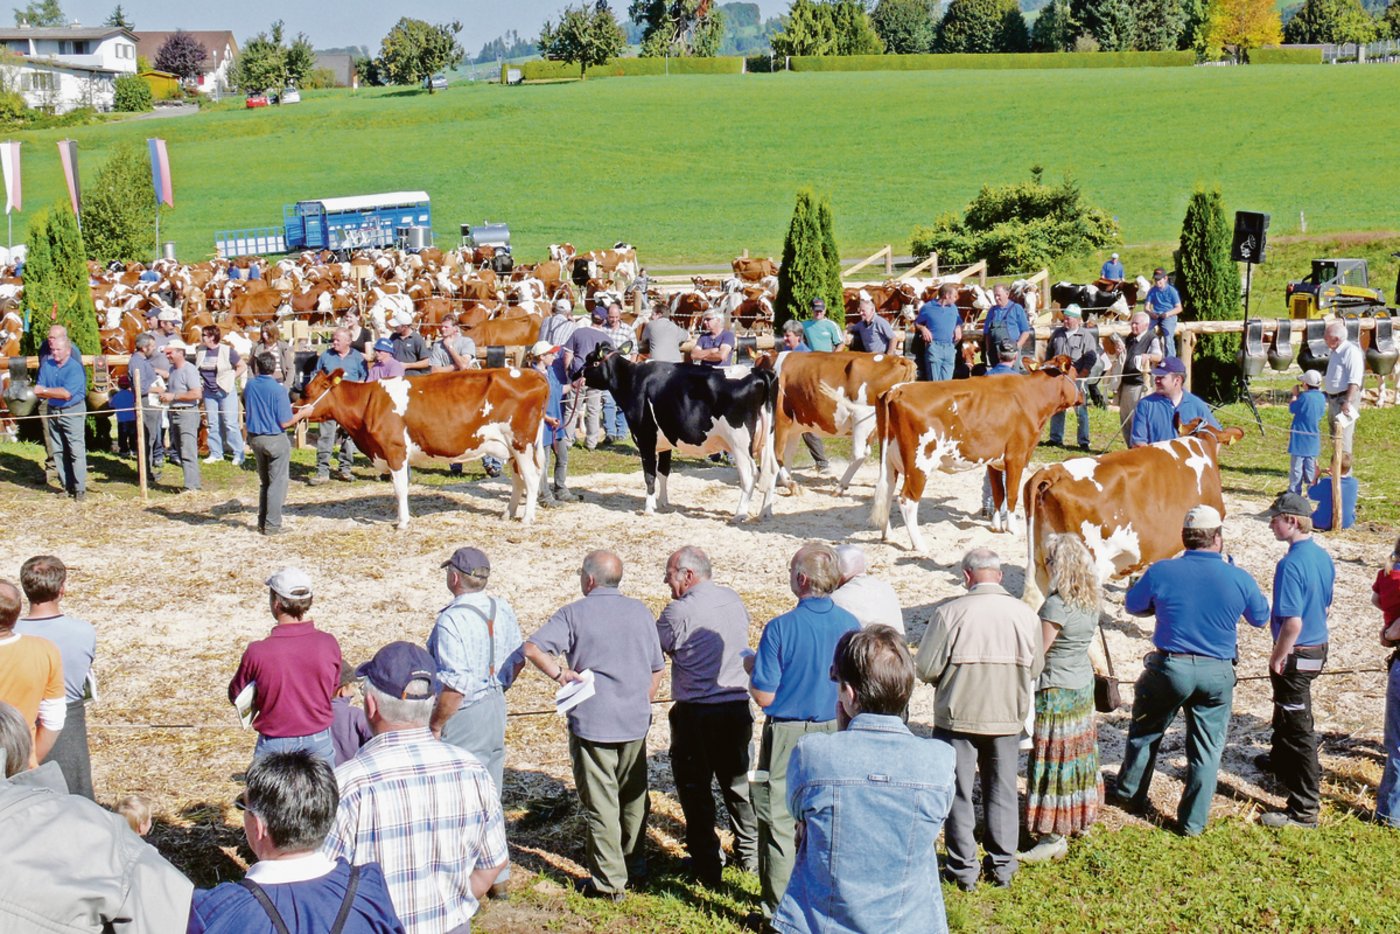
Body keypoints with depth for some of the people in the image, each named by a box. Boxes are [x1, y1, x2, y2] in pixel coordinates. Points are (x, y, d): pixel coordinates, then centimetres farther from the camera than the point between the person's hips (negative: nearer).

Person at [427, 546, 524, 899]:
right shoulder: (502, 609, 1)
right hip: (496, 710, 8)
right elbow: (518, 660, 12)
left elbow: (455, 687, -26)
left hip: (463, 716, -8)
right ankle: (498, 876, 28)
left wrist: (435, 725, -14)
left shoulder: (451, 620, -22)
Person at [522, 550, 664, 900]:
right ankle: (635, 865, 29)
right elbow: (657, 669, 12)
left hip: (591, 723, -4)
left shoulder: (574, 613, -6)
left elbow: (533, 648, -19)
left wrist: (560, 675, -15)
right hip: (635, 722, 4)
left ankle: (610, 880, 5)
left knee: (600, 802, 1)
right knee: (633, 796, 18)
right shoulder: (641, 612, 6)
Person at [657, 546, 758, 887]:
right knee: (737, 780, 20)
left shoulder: (680, 611, -16)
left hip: (696, 713, -6)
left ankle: (707, 865, 11)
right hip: (738, 705, 6)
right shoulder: (734, 600, 4)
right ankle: (750, 855, 30)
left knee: (694, 787, 7)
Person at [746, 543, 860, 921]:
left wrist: (752, 667, 3)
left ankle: (779, 907, 12)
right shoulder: (850, 624, -5)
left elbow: (764, 696, -16)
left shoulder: (780, 628, -18)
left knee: (779, 820, 7)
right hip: (834, 733, 4)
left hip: (788, 735, -4)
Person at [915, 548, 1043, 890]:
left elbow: (925, 668, -13)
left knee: (958, 793, 11)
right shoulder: (1026, 615, -6)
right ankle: (1002, 865, 25)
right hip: (1008, 717, 3)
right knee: (1002, 792, 17)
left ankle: (963, 869, 17)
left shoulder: (950, 612, -17)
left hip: (958, 716, -3)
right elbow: (1035, 668, 5)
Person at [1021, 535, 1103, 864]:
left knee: (1054, 759, -2)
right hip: (1084, 685, 9)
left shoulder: (1057, 605, -24)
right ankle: (1082, 818, 32)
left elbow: (1037, 653, -19)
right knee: (1079, 751, 19)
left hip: (1057, 690, -8)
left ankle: (1054, 836, 2)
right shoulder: (1092, 601, 2)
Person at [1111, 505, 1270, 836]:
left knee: (1145, 731, 23)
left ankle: (1129, 793, 36)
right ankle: (1192, 822, 18)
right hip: (1217, 674, 1)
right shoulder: (1239, 579, -8)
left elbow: (1133, 604, 7)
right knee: (1207, 749, 13)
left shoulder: (1162, 572, -10)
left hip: (1170, 667, 0)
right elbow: (1261, 617, 11)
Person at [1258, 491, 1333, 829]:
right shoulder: (1323, 557, 3)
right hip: (1319, 647, 9)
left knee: (1297, 729, -2)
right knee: (1286, 715, 30)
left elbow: (1293, 622, -28)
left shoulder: (1291, 563, -25)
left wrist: (1277, 658, -16)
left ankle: (1305, 810, 3)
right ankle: (1282, 764, 53)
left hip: (1296, 655, -9)